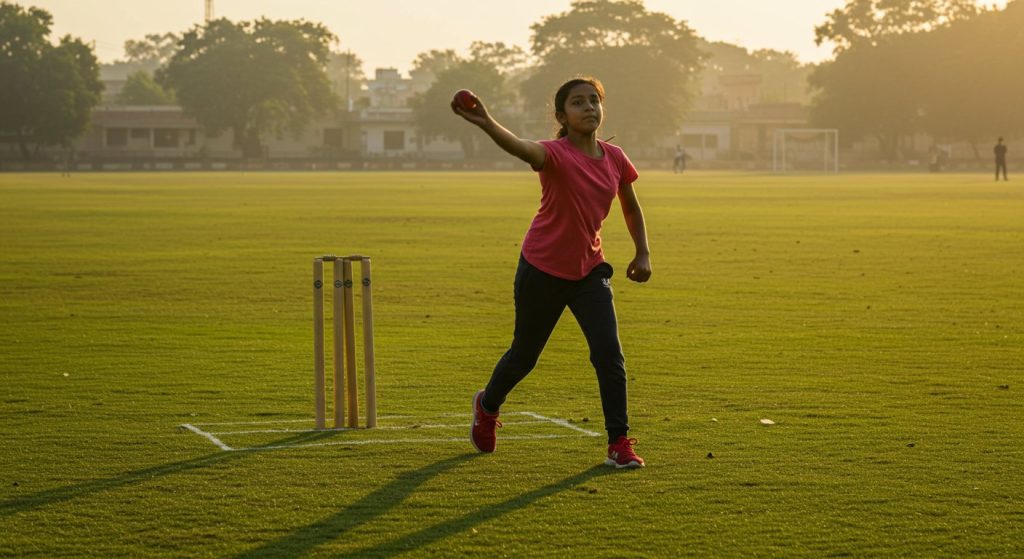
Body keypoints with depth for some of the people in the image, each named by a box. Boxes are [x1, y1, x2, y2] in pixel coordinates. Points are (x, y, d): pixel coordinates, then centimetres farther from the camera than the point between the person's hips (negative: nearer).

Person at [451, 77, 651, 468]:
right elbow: (521, 148, -45)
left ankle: (619, 443, -4)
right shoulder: (556, 155, -21)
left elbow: (631, 208, 16)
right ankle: (487, 406, 43)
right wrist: (486, 124, -64)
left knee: (609, 352, -12)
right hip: (542, 270, -4)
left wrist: (643, 253, 6)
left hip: (589, 270, 4)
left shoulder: (615, 159, -3)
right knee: (524, 355, 14)